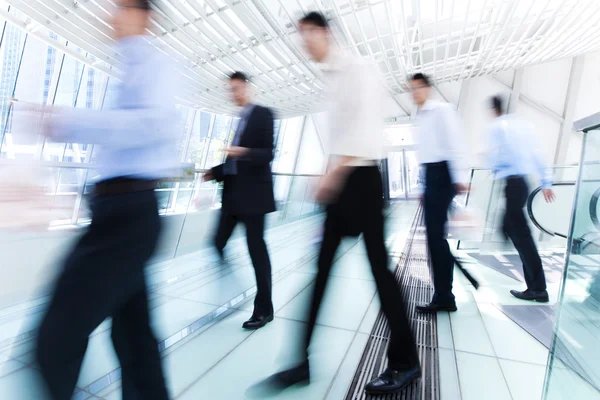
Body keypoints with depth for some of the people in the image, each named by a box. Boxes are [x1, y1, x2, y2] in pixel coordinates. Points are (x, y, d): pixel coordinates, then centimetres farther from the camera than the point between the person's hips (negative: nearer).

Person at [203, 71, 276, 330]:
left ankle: (264, 309, 12)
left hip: (253, 192, -8)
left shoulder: (263, 114, -2)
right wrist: (214, 172, 8)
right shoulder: (239, 119, 20)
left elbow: (267, 154, -13)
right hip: (233, 191, 8)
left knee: (257, 248, -3)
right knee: (218, 243, 7)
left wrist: (244, 152, -30)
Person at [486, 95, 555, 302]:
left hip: (512, 183, -8)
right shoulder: (523, 125, 16)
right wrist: (546, 183, 18)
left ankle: (538, 289, 3)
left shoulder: (496, 127, -5)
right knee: (511, 228, 15)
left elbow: (496, 159, -12)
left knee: (521, 235, -3)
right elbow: (537, 154, 16)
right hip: (523, 181, 8)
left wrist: (492, 164, 10)